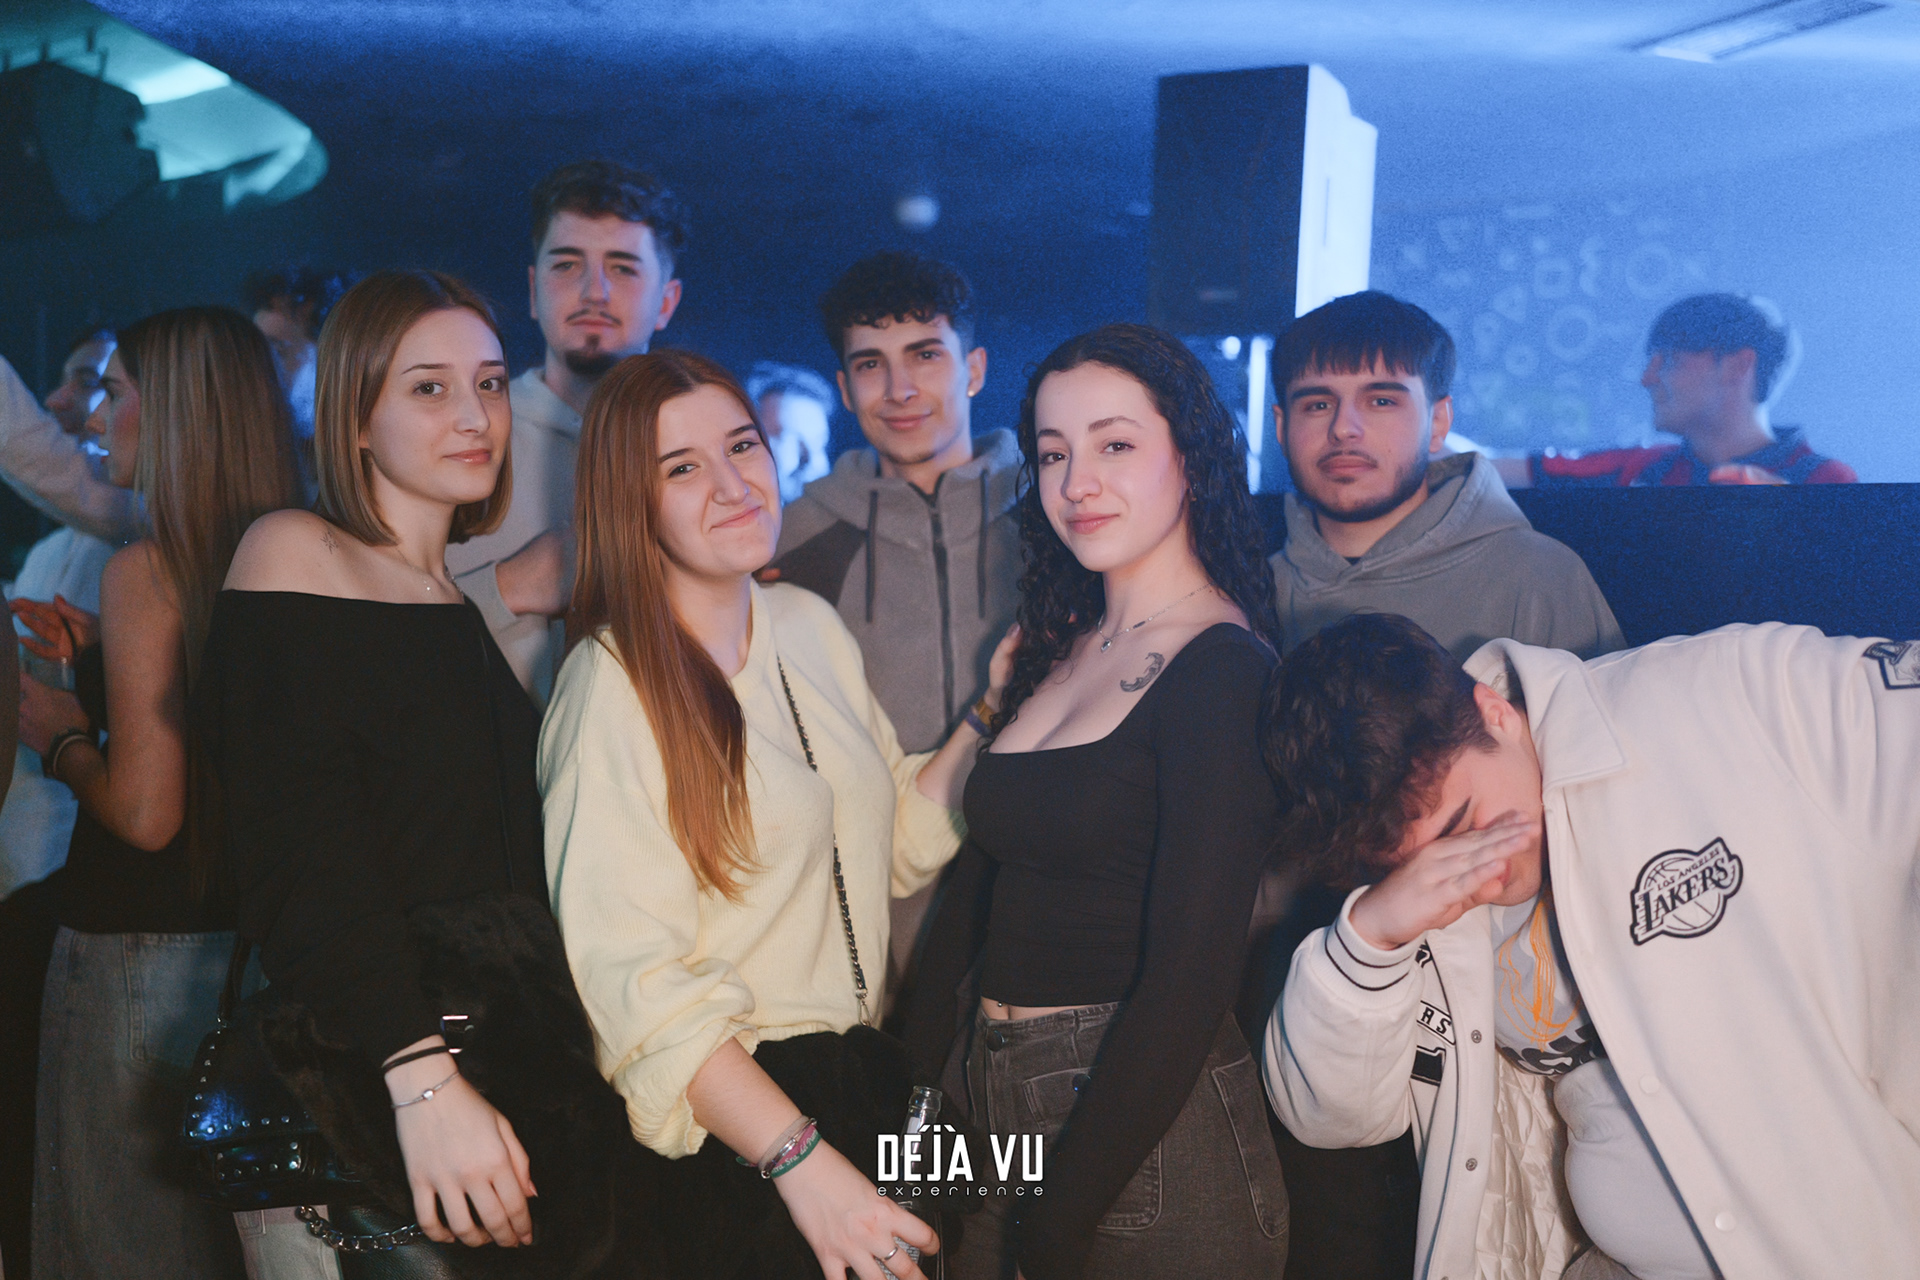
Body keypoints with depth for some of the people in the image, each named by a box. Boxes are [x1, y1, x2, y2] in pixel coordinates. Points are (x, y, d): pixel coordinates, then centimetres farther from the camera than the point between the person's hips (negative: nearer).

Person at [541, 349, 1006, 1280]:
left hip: (864, 1077, 7)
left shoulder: (809, 624, 5)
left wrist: (993, 712, 4)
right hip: (728, 1125, -7)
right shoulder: (613, 688, -17)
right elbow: (638, 978, -22)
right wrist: (803, 1161, -27)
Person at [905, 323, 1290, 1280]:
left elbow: (1187, 982, -20)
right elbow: (981, 875, 10)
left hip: (1147, 1143, -7)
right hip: (987, 1109, 7)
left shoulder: (1227, 673, -17)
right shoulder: (1060, 650, 7)